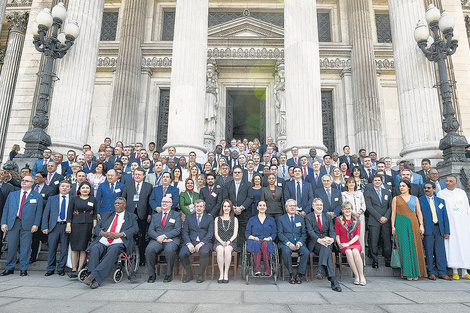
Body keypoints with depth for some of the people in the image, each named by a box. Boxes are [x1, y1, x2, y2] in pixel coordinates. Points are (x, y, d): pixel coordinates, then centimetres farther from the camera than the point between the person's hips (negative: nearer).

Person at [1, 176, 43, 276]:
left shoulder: (37, 196, 6)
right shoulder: (12, 194, 15)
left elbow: (38, 212, 1)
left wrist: (36, 224, -8)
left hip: (27, 225, -2)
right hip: (13, 223, 3)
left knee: (25, 247, 1)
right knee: (11, 246, 6)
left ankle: (23, 269, 11)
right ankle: (9, 268, 20)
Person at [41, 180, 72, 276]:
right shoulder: (52, 199, 11)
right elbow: (46, 213, 8)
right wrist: (45, 227, 0)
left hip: (66, 227, -1)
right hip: (54, 226, 1)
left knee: (64, 249, 3)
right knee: (52, 248, 3)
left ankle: (61, 269, 15)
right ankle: (50, 269, 16)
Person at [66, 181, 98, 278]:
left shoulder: (93, 200, 11)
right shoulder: (74, 199, 9)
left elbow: (94, 214, 10)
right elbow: (69, 213, 6)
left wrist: (94, 226, 1)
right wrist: (68, 225, -2)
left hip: (88, 226, 0)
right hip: (75, 225, 0)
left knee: (83, 248, -2)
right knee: (74, 248, 0)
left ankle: (79, 270, 4)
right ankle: (74, 269, 8)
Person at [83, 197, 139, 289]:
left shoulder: (131, 217, 18)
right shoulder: (107, 215, 29)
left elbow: (135, 229, 1)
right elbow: (96, 228, 19)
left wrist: (120, 234, -13)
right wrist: (104, 233, -4)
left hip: (118, 243, -3)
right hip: (102, 242, 3)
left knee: (113, 249, -36)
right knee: (94, 249, -29)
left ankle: (94, 275, -40)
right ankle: (94, 278, -33)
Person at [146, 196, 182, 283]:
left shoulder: (177, 215, 13)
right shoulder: (155, 216, 24)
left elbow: (177, 230, -1)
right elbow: (150, 230, 11)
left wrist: (164, 236, -14)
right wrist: (158, 237, -11)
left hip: (171, 240, -3)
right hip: (157, 240, 3)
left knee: (169, 250, -35)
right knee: (149, 249, -29)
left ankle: (168, 274, -15)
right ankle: (151, 275, -12)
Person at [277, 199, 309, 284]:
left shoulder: (301, 219, 17)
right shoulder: (281, 219, 9)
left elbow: (304, 233, 11)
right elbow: (280, 234, 0)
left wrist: (299, 243, -9)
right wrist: (288, 243, -15)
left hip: (298, 243, 2)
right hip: (286, 243, -2)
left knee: (306, 252, -28)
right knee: (286, 251, -35)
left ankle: (299, 274, -12)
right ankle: (291, 274, -16)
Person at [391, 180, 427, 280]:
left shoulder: (415, 198, 13)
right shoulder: (396, 199, 10)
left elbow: (419, 212, 9)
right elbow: (393, 213, 5)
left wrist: (421, 225, -1)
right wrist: (393, 226, -3)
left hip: (413, 224, 1)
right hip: (401, 224, -1)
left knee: (415, 246, -1)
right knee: (404, 247, -4)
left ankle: (416, 272, 8)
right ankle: (408, 273, 0)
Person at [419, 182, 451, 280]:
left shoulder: (440, 201, 14)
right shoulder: (420, 200, 5)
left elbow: (445, 216, 13)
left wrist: (447, 231, 7)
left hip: (439, 228, 3)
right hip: (428, 229, -3)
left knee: (441, 251, 4)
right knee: (429, 252, 0)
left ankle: (442, 272, 13)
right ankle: (431, 273, 9)